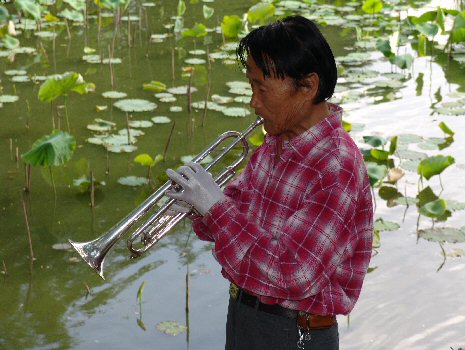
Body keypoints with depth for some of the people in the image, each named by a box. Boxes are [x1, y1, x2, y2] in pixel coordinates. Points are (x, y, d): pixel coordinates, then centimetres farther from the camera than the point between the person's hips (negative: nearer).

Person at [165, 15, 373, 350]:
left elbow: (289, 275, -29)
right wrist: (199, 206, -11)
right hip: (241, 315, 7)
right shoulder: (275, 144, 1)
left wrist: (216, 206, -25)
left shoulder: (337, 169, -25)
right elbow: (240, 213, 10)